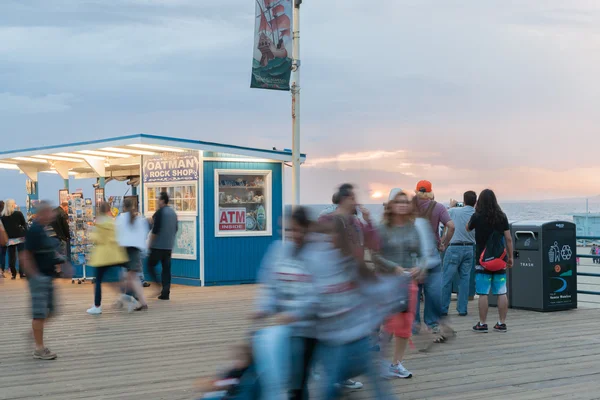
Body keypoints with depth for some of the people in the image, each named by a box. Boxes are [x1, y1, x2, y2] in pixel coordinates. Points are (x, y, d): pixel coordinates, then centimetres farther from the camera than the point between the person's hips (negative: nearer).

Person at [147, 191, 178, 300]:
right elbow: (175, 229, 18)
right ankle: (165, 293, 4)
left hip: (158, 246, -7)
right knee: (166, 269, 7)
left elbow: (155, 230, -16)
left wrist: (150, 243, -8)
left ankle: (157, 286, -7)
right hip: (169, 246, 7)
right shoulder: (173, 213, 11)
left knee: (151, 265, 6)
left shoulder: (159, 213, -13)